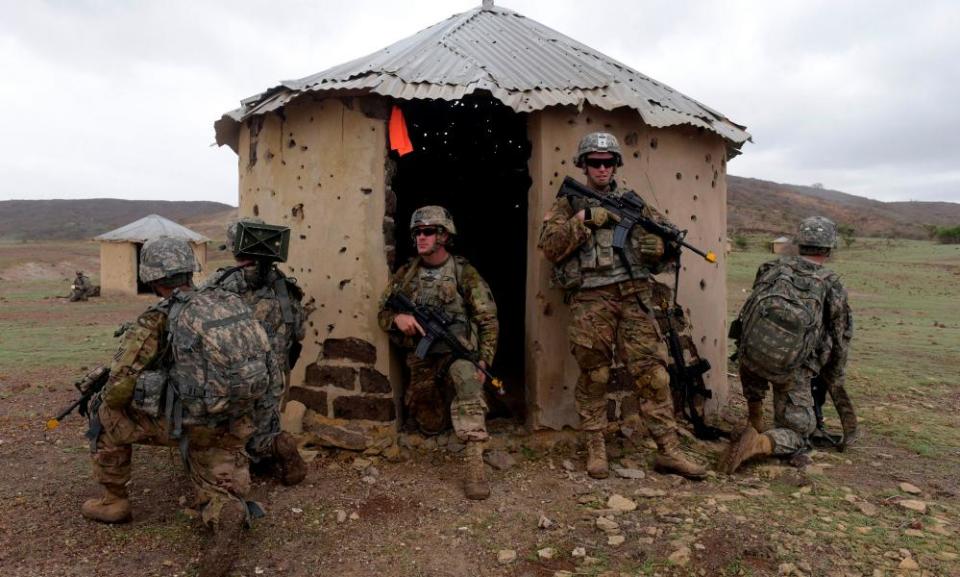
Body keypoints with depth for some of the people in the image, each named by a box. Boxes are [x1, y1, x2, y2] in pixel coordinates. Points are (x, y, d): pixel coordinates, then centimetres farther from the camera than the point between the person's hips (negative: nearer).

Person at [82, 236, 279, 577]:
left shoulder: (155, 320, -10)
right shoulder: (230, 303, 6)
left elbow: (119, 389, -11)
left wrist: (107, 400, 13)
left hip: (185, 424, -4)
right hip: (233, 427, 4)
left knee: (106, 414, 19)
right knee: (219, 492, 15)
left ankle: (115, 501, 27)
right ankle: (229, 512, -21)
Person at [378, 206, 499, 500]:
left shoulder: (464, 273, -5)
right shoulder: (406, 273, 5)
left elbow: (488, 321, -5)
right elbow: (383, 313, 9)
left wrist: (483, 363, -14)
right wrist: (397, 318, -16)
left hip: (456, 348, -4)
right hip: (421, 359, 4)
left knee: (466, 376, -37)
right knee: (430, 426, 11)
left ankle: (474, 463, -38)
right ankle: (436, 405, 48)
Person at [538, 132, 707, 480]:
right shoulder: (568, 205, 10)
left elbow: (659, 255, 17)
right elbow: (550, 247, -5)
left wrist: (665, 246, -7)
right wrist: (585, 219, -13)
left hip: (634, 298, 3)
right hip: (590, 302, -2)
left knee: (653, 373, 0)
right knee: (594, 377, 3)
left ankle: (668, 451, 9)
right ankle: (595, 450, 17)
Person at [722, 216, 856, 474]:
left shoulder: (774, 267, 11)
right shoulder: (832, 286, 7)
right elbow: (841, 340, 13)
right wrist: (834, 383, 26)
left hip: (750, 353, 2)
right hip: (791, 369, -2)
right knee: (798, 432, 12)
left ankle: (755, 418, 28)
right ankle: (761, 443, -19)